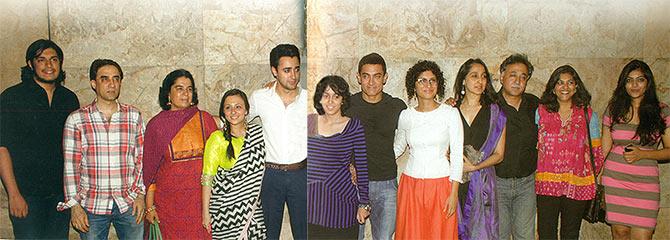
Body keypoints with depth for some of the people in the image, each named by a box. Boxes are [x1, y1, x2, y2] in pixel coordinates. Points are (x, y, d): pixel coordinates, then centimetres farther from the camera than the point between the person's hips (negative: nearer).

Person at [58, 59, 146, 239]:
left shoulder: (134, 116, 4)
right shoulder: (76, 119, -1)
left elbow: (141, 159, 7)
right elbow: (71, 166, -1)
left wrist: (140, 194, 0)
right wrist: (75, 206, -4)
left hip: (128, 204, 1)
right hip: (92, 205, -1)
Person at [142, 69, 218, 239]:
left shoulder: (204, 119, 2)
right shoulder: (156, 124, 1)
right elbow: (149, 167, 3)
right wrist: (149, 206, 1)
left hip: (201, 197, 1)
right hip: (169, 200, 0)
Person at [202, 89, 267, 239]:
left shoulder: (258, 132, 0)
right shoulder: (217, 139, -11)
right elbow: (207, 178, -9)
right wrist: (205, 212, -10)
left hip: (253, 207, 3)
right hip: (225, 210, -3)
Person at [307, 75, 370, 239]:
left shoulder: (354, 126, -4)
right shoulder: (309, 122, 5)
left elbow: (362, 167, -2)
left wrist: (364, 203, -2)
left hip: (341, 199, -3)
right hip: (311, 200, 3)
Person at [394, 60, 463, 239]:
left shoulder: (450, 113, -4)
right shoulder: (405, 116, 4)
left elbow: (457, 154, -4)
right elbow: (397, 147, 17)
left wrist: (454, 193, -8)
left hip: (441, 184, -2)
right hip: (411, 185, 2)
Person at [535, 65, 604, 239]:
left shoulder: (588, 115, 5)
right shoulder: (541, 112, 4)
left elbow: (596, 152, 9)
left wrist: (590, 177, 6)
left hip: (577, 186, 1)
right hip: (547, 184, 0)